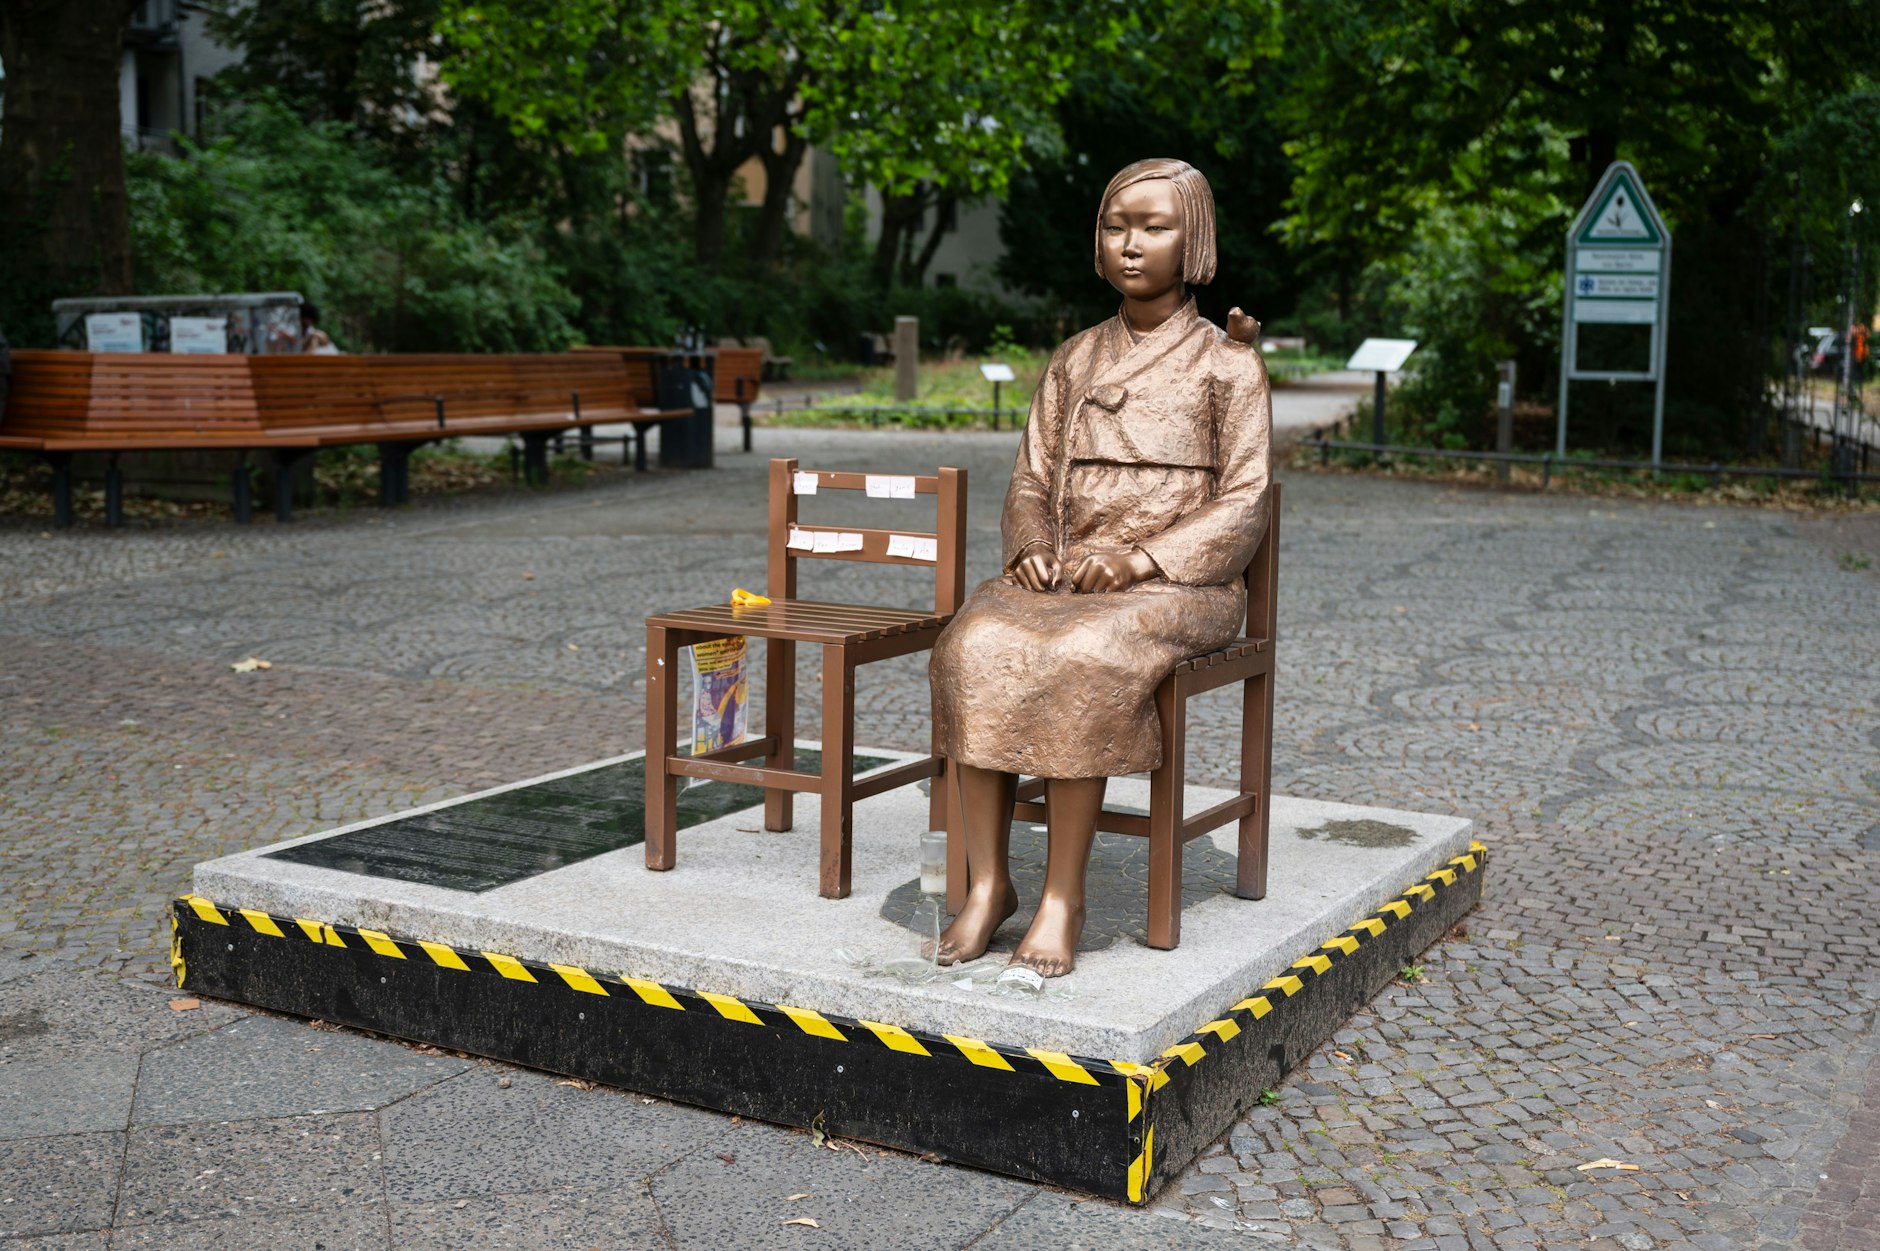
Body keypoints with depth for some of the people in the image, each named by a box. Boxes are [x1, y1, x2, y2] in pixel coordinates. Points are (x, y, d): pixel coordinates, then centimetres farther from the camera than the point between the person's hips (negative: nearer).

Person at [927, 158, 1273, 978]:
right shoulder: (1073, 363, 19)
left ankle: (1064, 897, -25)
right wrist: (1031, 548, -6)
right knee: (975, 648, -28)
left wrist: (1138, 560, -17)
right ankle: (987, 883, -23)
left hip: (1177, 584, -4)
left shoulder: (1226, 364, 5)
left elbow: (1244, 506, -2)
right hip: (1064, 575, 4)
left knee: (1083, 661, -36)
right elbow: (1031, 481, 18)